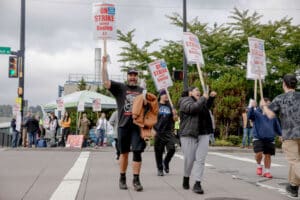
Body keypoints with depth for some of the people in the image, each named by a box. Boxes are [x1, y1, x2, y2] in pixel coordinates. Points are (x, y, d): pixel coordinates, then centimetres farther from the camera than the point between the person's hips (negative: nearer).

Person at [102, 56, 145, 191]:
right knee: (124, 153, 9)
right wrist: (104, 64, -12)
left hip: (138, 126, 1)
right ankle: (122, 179, 22)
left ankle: (136, 180, 1)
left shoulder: (142, 91, 13)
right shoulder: (120, 88, 6)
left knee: (137, 152, -5)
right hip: (124, 125, -1)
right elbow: (106, 82, -9)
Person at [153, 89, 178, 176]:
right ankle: (160, 169, 16)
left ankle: (166, 162, 19)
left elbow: (175, 119, 11)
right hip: (158, 132, -2)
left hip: (169, 132, 2)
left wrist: (174, 114, -10)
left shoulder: (170, 106, 10)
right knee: (159, 152, 1)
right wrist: (153, 129, -5)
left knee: (172, 149, -9)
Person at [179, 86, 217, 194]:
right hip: (189, 134, -6)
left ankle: (197, 184, -2)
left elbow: (207, 106, 42)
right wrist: (203, 98, -11)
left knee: (200, 160, -4)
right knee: (189, 159, 0)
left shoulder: (199, 101, 21)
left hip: (203, 134, 6)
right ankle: (186, 179, 24)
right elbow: (193, 108, -21)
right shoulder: (185, 101, -1)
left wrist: (211, 97, 26)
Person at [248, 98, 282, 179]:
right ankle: (259, 166, 15)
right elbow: (249, 116, -21)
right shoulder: (256, 112, -1)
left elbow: (277, 125, 18)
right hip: (258, 138, -3)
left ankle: (267, 171, 20)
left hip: (270, 139, 3)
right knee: (259, 153, -15)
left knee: (268, 155, 6)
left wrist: (281, 135, 15)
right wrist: (252, 107, -36)